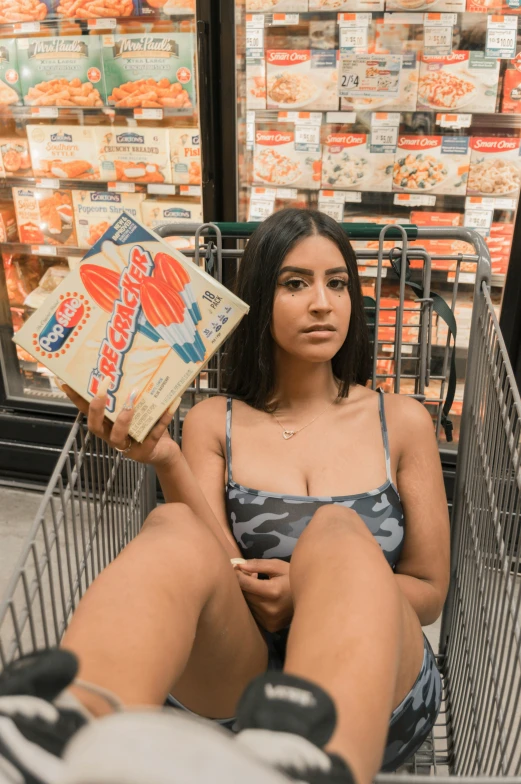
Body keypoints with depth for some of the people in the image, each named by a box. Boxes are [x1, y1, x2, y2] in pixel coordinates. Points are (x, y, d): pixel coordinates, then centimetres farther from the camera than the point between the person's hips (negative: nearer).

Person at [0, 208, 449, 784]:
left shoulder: (401, 422, 10)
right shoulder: (213, 423, 9)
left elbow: (429, 592, 10)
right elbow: (218, 575, -3)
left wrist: (317, 592, -8)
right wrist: (167, 463, -19)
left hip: (374, 680, 1)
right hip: (232, 675, 0)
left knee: (339, 532, -31)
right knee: (175, 532, -29)